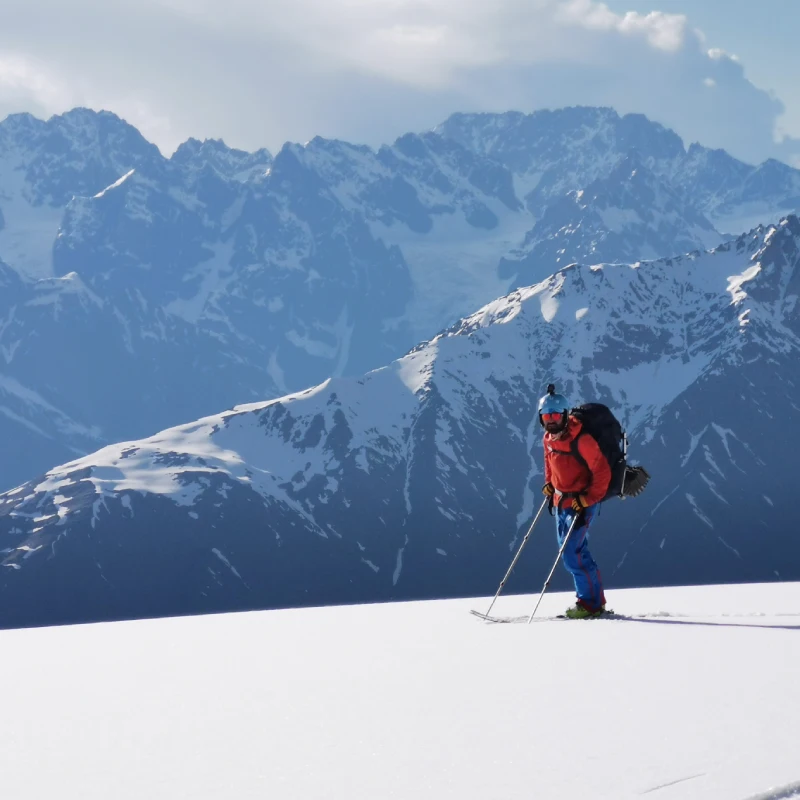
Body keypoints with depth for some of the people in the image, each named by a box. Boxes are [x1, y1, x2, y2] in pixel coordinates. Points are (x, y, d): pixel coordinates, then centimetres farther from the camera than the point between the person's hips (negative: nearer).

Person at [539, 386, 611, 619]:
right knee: (575, 552, 12)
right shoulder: (549, 438, 4)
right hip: (562, 501, 9)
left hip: (581, 503, -9)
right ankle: (591, 598, 22)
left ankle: (591, 603, -3)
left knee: (572, 553, -12)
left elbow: (602, 471, -20)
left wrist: (589, 499, -20)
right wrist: (549, 484, 14)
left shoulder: (580, 440, -21)